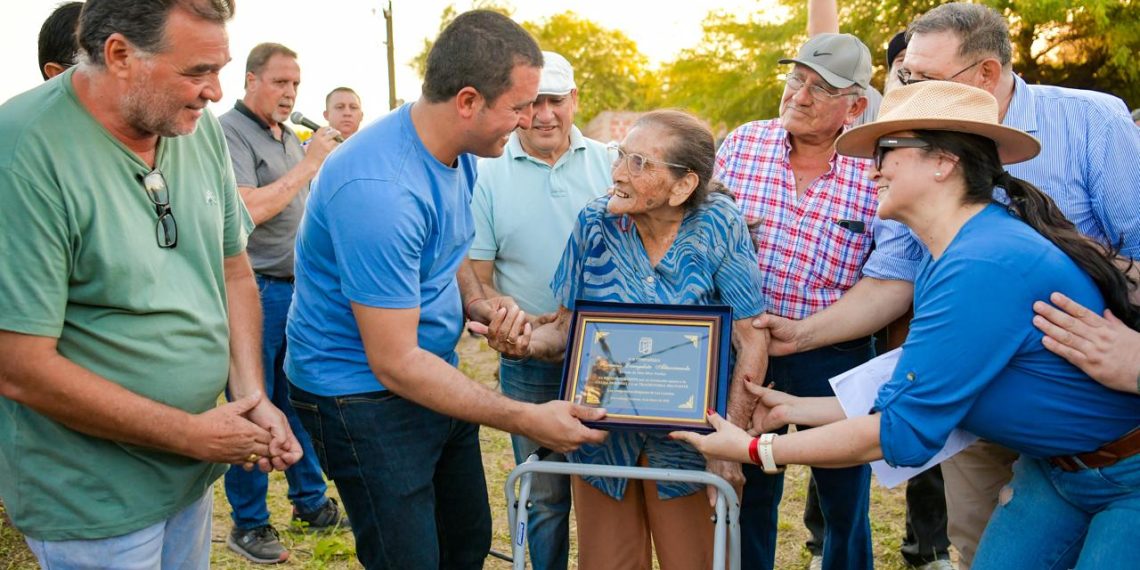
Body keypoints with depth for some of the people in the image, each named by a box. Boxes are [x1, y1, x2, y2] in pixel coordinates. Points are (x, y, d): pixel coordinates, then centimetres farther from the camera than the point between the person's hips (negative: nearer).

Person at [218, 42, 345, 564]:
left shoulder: (290, 138, 15)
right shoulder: (229, 132, -10)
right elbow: (248, 210, -22)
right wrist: (308, 164, -18)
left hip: (300, 286, 8)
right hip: (255, 291, -8)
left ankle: (309, 501, 30)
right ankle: (248, 525, 16)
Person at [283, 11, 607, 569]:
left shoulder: (458, 150, -1)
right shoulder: (380, 189, -31)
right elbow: (395, 363, -28)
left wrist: (479, 303, -5)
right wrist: (525, 419, -26)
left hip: (433, 375, 9)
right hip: (362, 392, -8)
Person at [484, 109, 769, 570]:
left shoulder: (718, 226, -14)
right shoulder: (595, 223, -8)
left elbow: (751, 341, -12)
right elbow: (566, 328, -1)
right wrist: (527, 343, -23)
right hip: (602, 434, 2)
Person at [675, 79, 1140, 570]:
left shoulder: (984, 267, -29)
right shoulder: (943, 259, 1)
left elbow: (904, 432, -27)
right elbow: (910, 397, 6)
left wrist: (753, 449, -20)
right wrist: (795, 408, 6)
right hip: (1056, 468, 7)